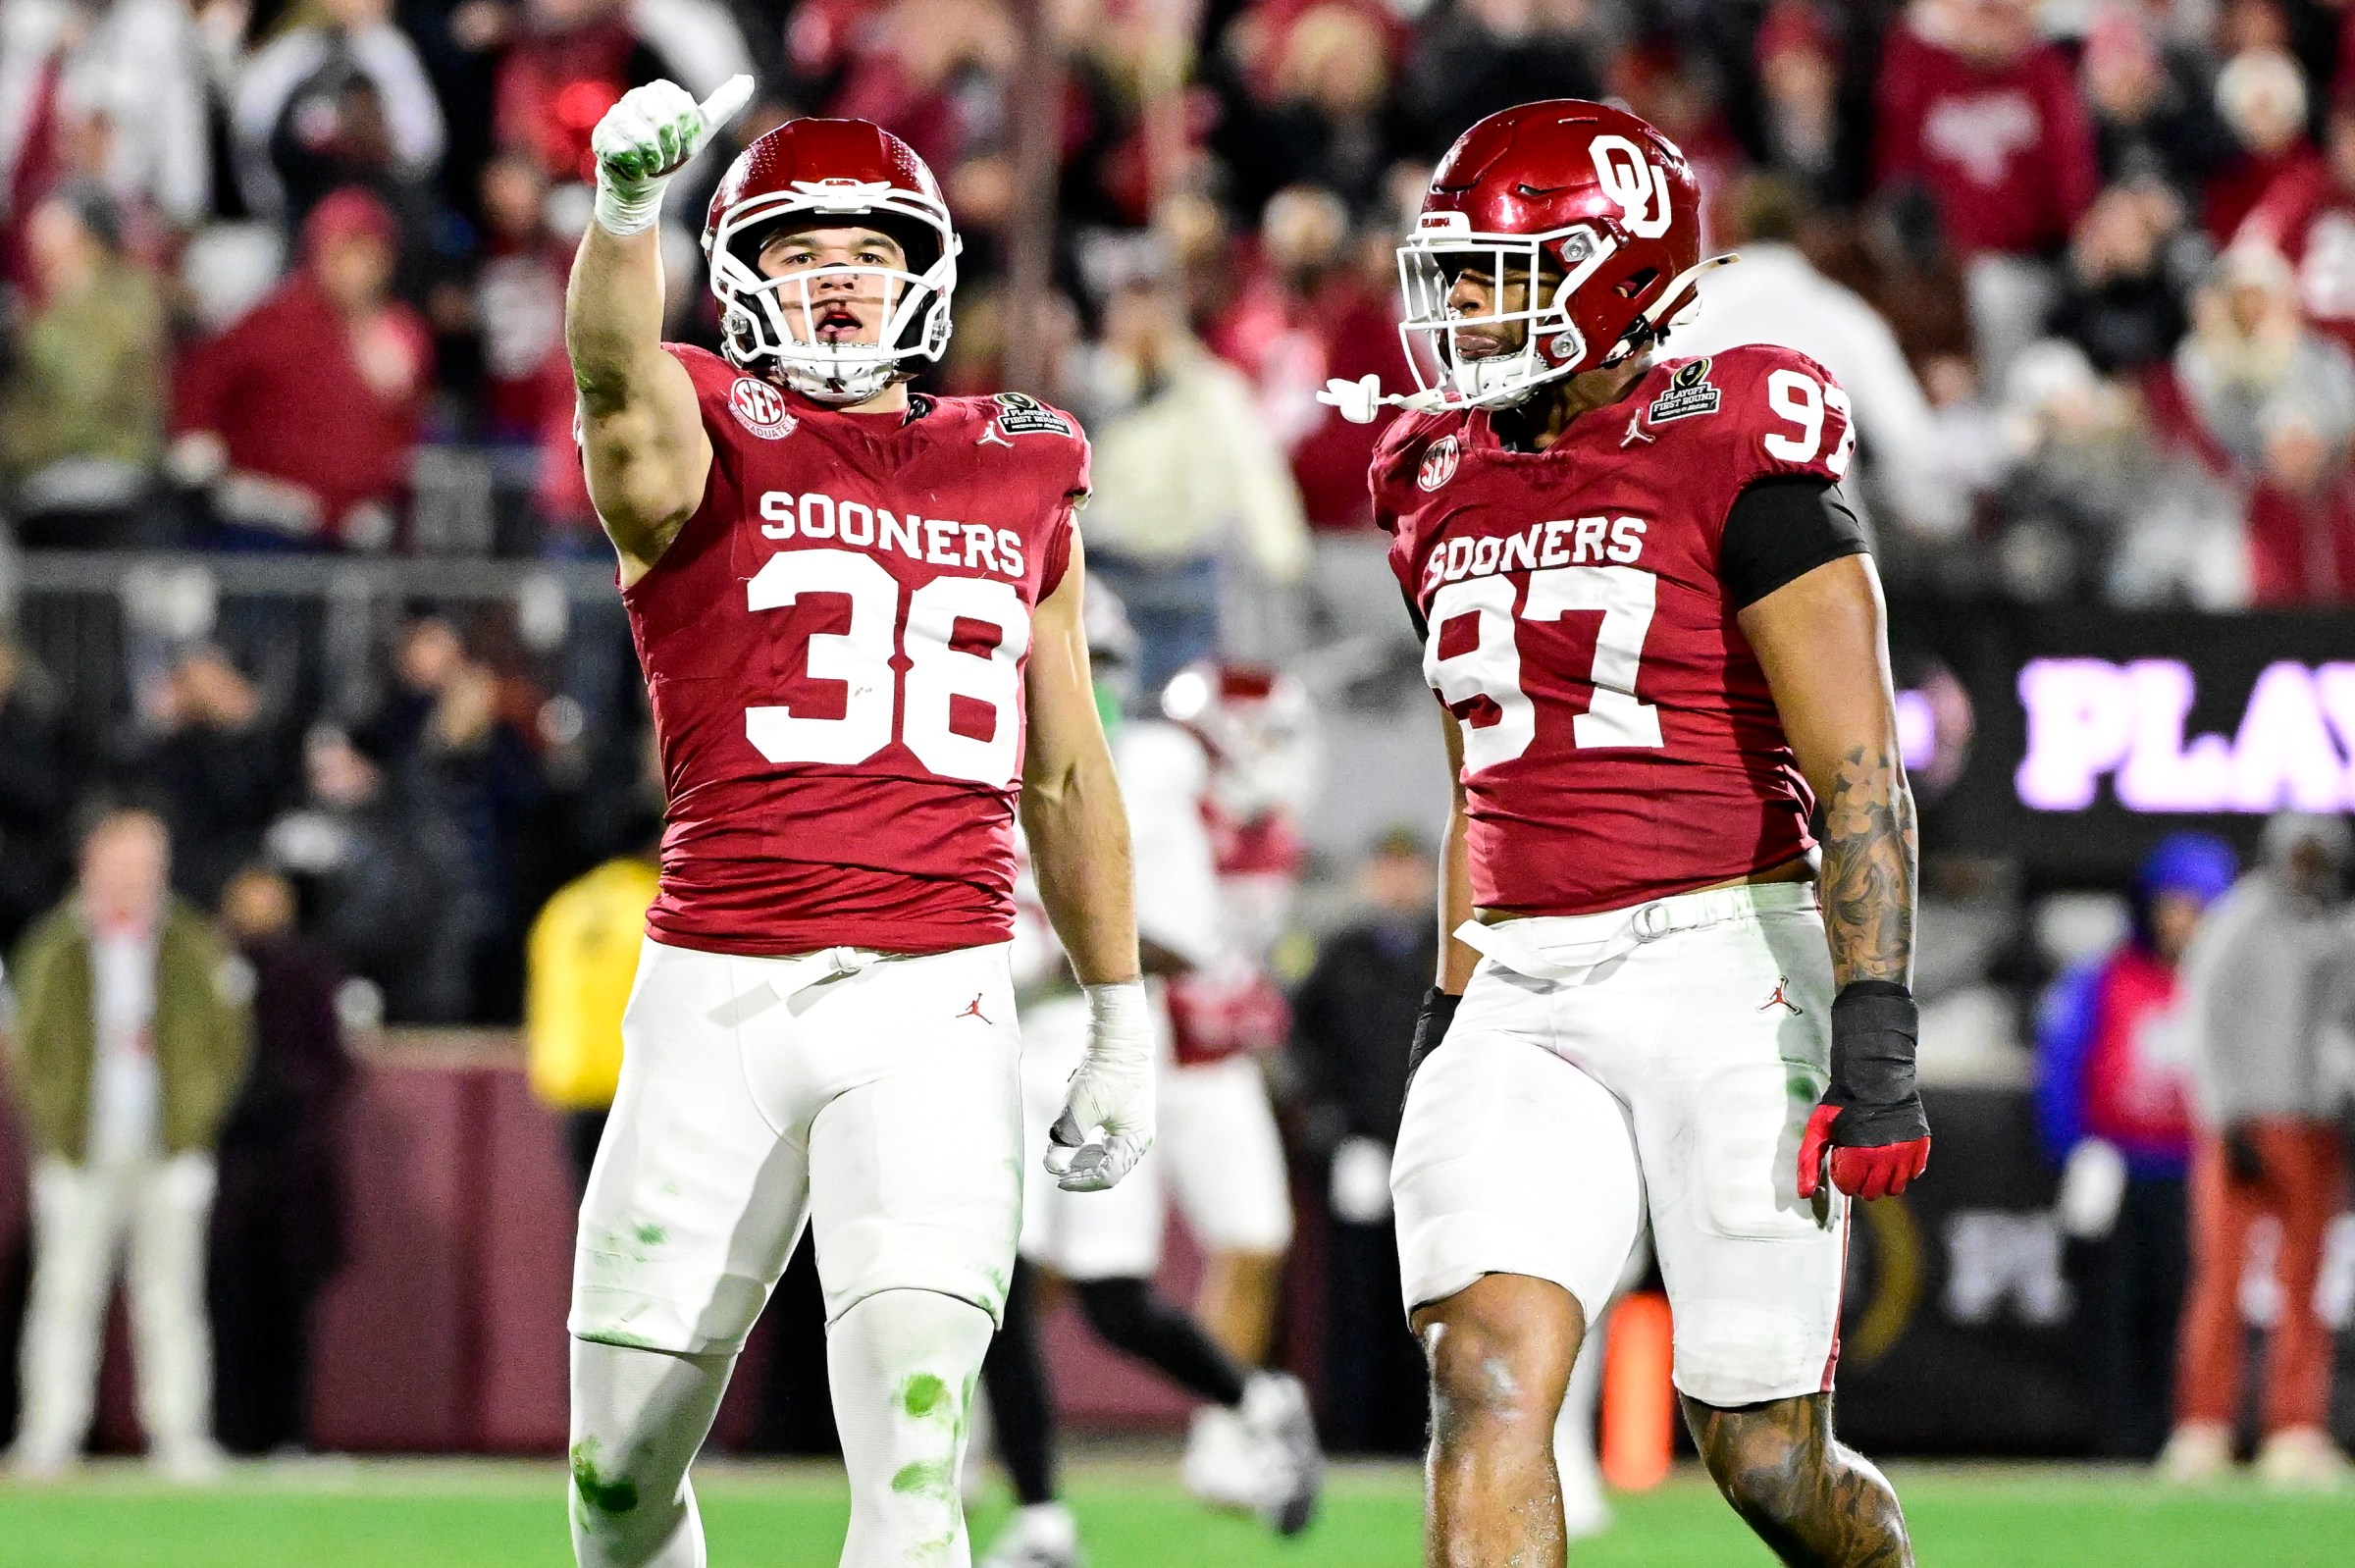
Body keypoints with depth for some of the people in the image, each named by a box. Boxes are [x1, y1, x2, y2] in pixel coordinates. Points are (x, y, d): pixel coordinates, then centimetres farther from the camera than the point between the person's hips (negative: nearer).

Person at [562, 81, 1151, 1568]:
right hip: (715, 995, -1)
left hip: (935, 999, 1)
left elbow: (1065, 776, 23)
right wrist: (626, 205, -44)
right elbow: (616, 374, -23)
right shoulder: (697, 448, 3)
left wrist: (1123, 1024, 24)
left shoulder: (1023, 480, 14)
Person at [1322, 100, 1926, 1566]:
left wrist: (1875, 1039, -18)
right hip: (1526, 990, 6)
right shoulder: (1455, 489, 14)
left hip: (1720, 964, -6)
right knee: (1485, 1376, -15)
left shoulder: (1738, 465, -8)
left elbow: (1860, 779, -11)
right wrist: (1452, 1021, 21)